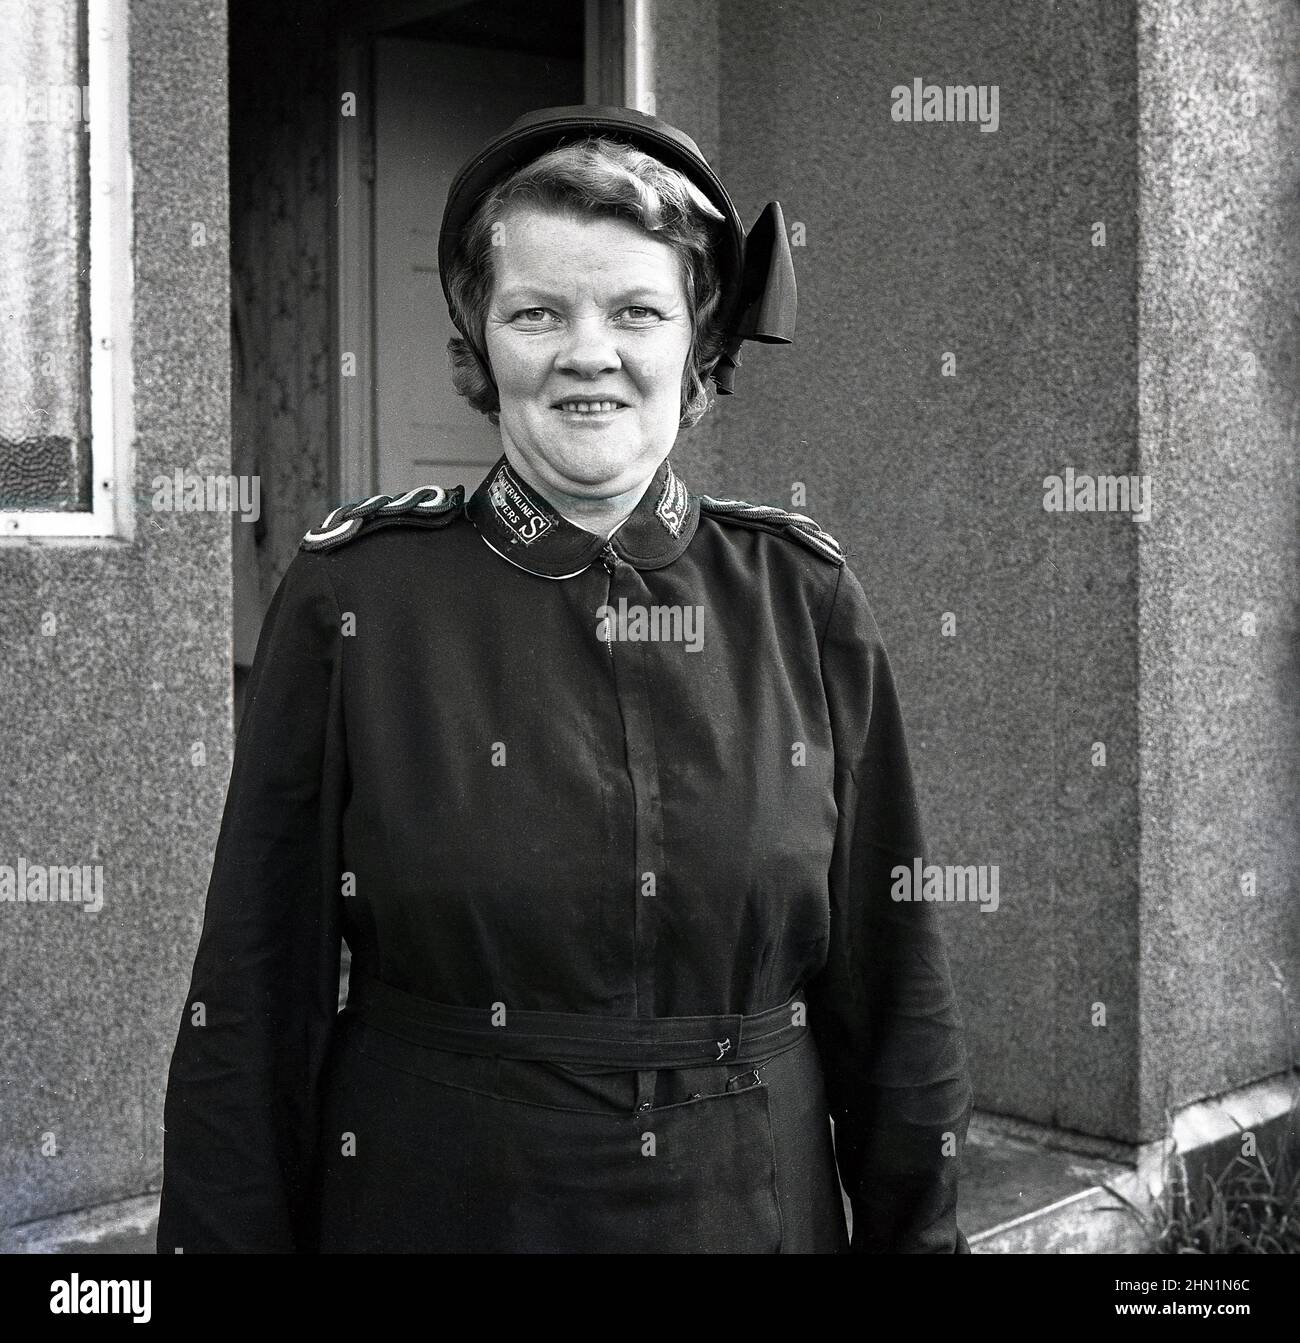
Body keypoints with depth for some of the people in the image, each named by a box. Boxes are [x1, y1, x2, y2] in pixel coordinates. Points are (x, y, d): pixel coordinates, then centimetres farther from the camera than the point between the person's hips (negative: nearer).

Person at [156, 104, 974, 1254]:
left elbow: (892, 986, 0)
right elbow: (253, 998, -6)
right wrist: (227, 1232, -6)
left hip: (762, 1210, 2)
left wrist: (916, 1231, 1)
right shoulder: (353, 597, -9)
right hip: (428, 1207, -1)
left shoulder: (807, 602, -4)